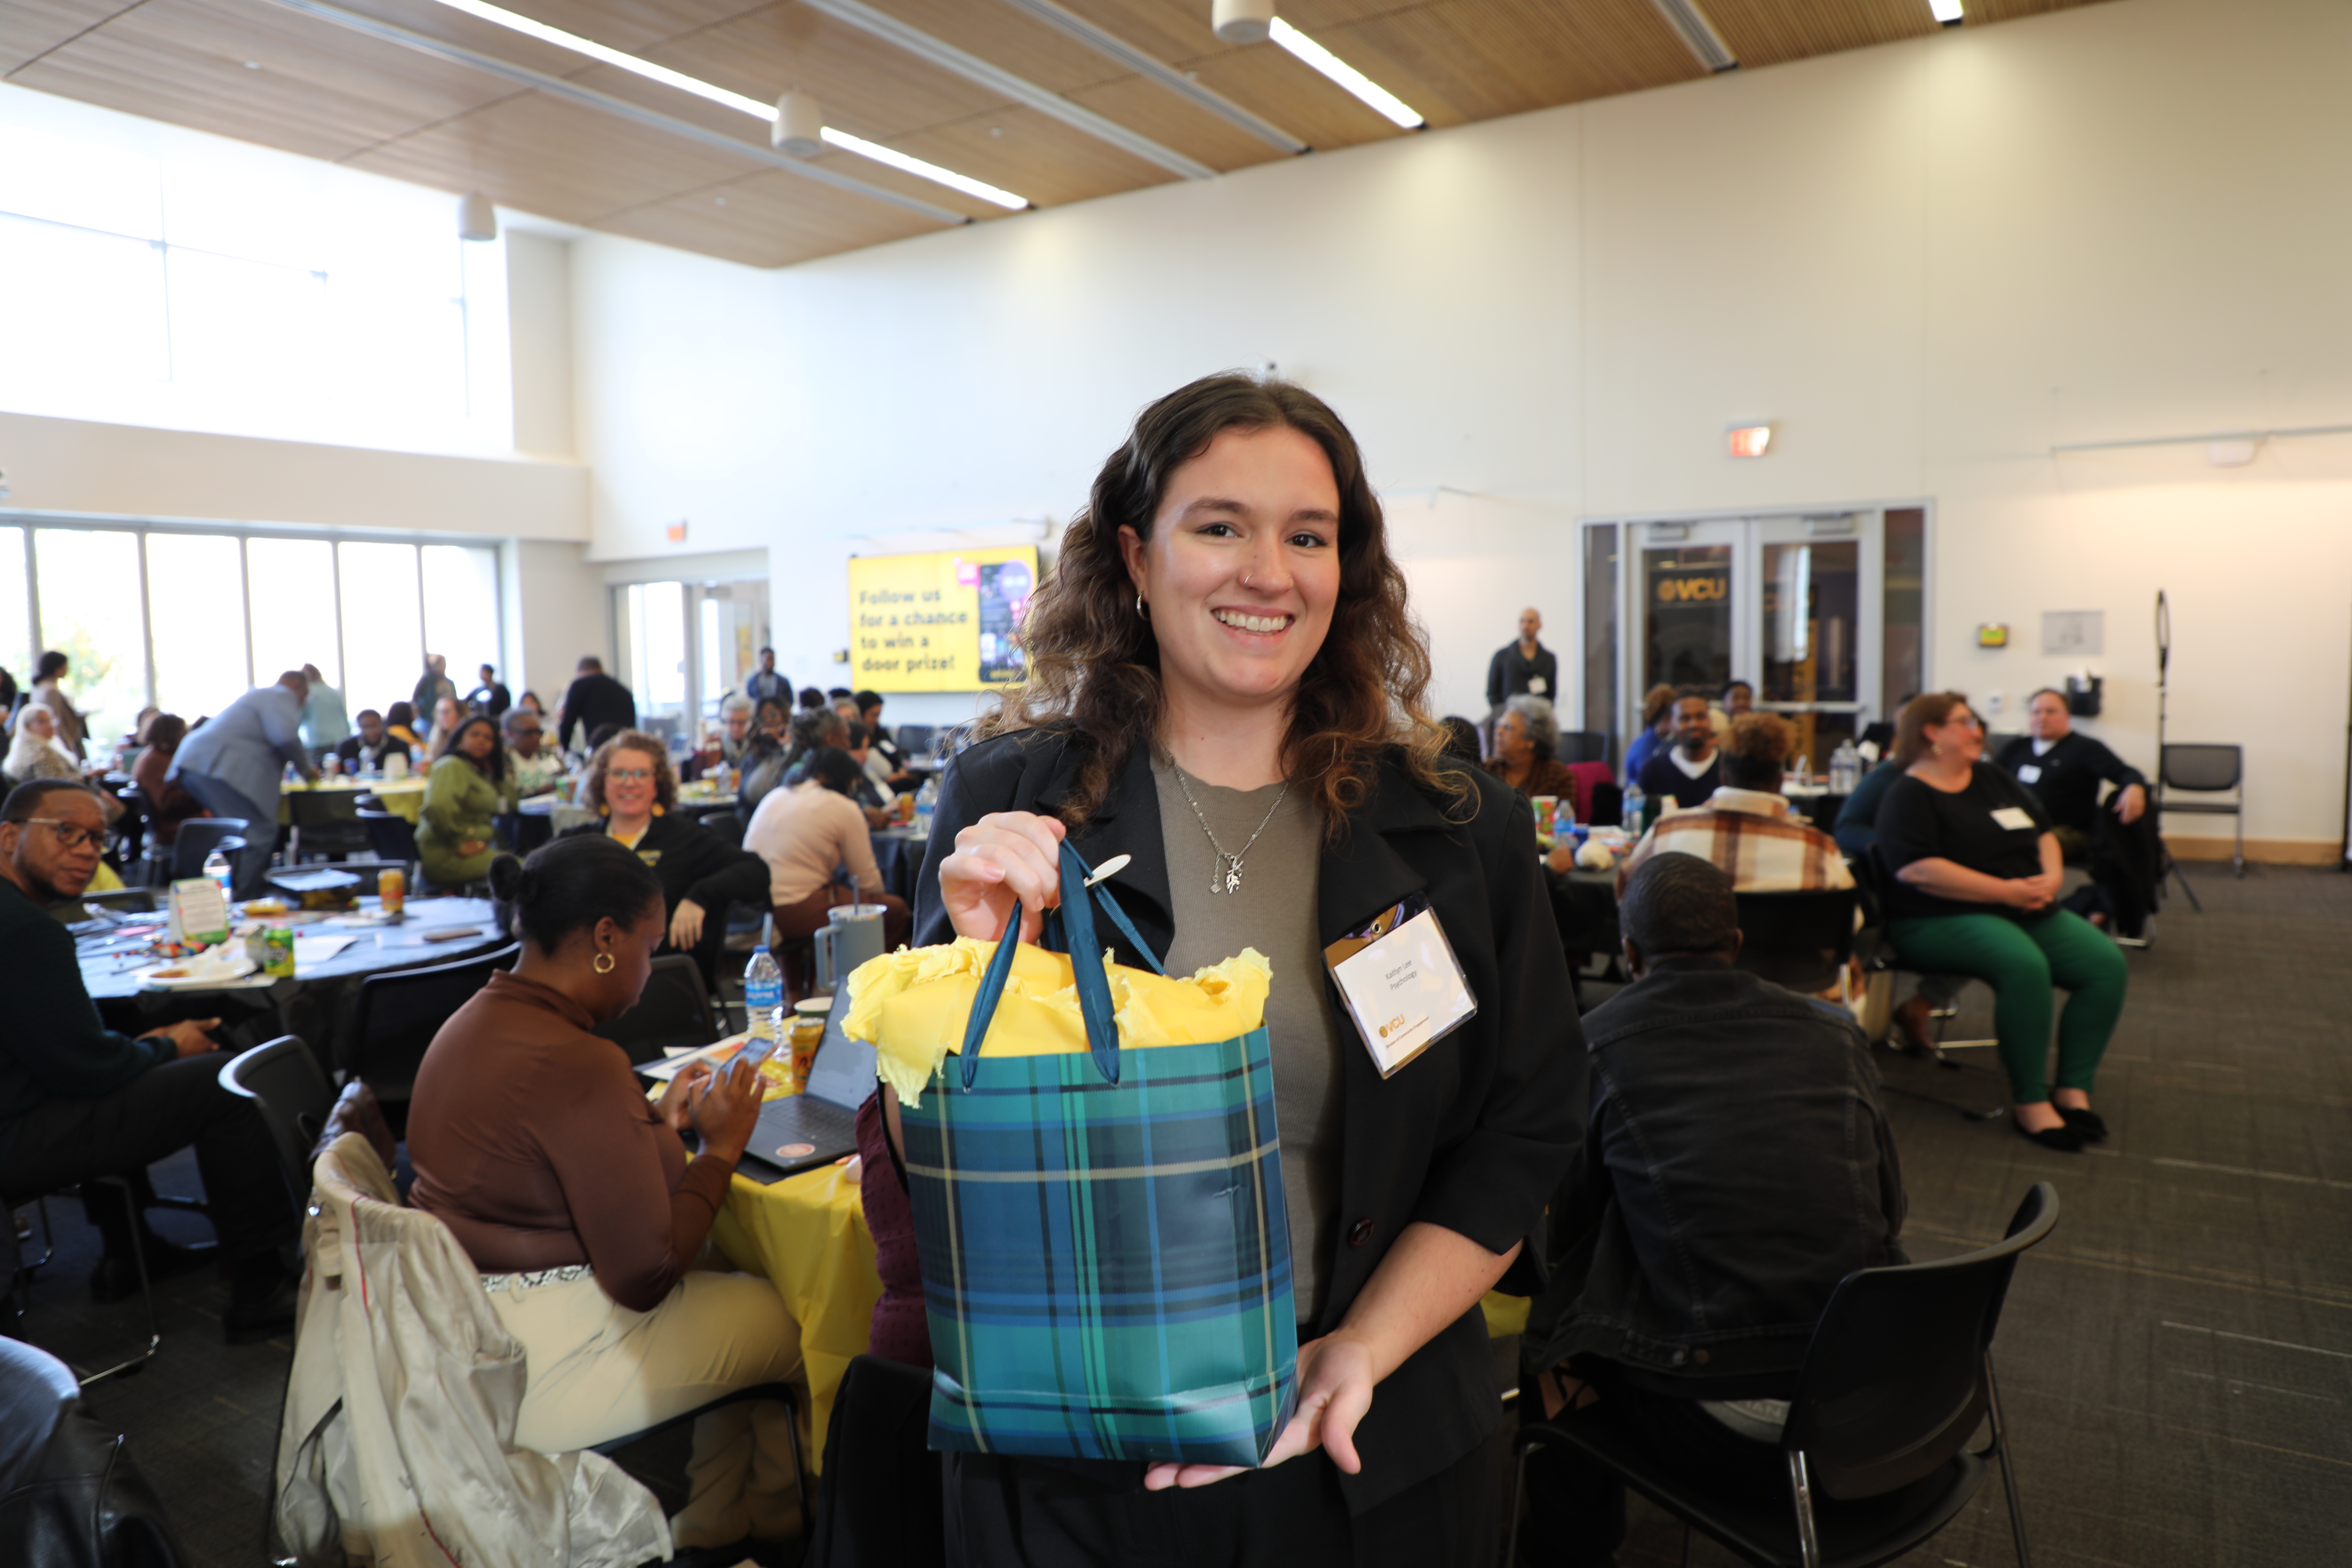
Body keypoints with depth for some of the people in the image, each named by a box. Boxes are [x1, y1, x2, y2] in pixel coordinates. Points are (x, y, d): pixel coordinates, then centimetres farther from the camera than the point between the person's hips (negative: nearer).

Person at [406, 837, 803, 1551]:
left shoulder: (474, 1020, 3)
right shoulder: (580, 1065, -27)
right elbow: (645, 1275, -21)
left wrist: (656, 1122, 13)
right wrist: (721, 1148, -10)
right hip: (528, 1373, -10)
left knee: (714, 1275, 18)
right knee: (785, 1317, 6)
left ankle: (708, 1525, 30)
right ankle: (766, 1517, 34)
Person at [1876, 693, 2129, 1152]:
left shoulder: (1993, 779, 19)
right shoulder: (1909, 796, -6)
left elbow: (2044, 834, 21)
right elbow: (1919, 871, -20)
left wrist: (2051, 878, -2)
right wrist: (2007, 891, -20)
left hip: (2029, 911, 8)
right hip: (1944, 920, -8)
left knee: (2108, 964, -14)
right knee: (2025, 966, -35)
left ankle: (2074, 1091, -9)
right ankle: (2029, 1102, -22)